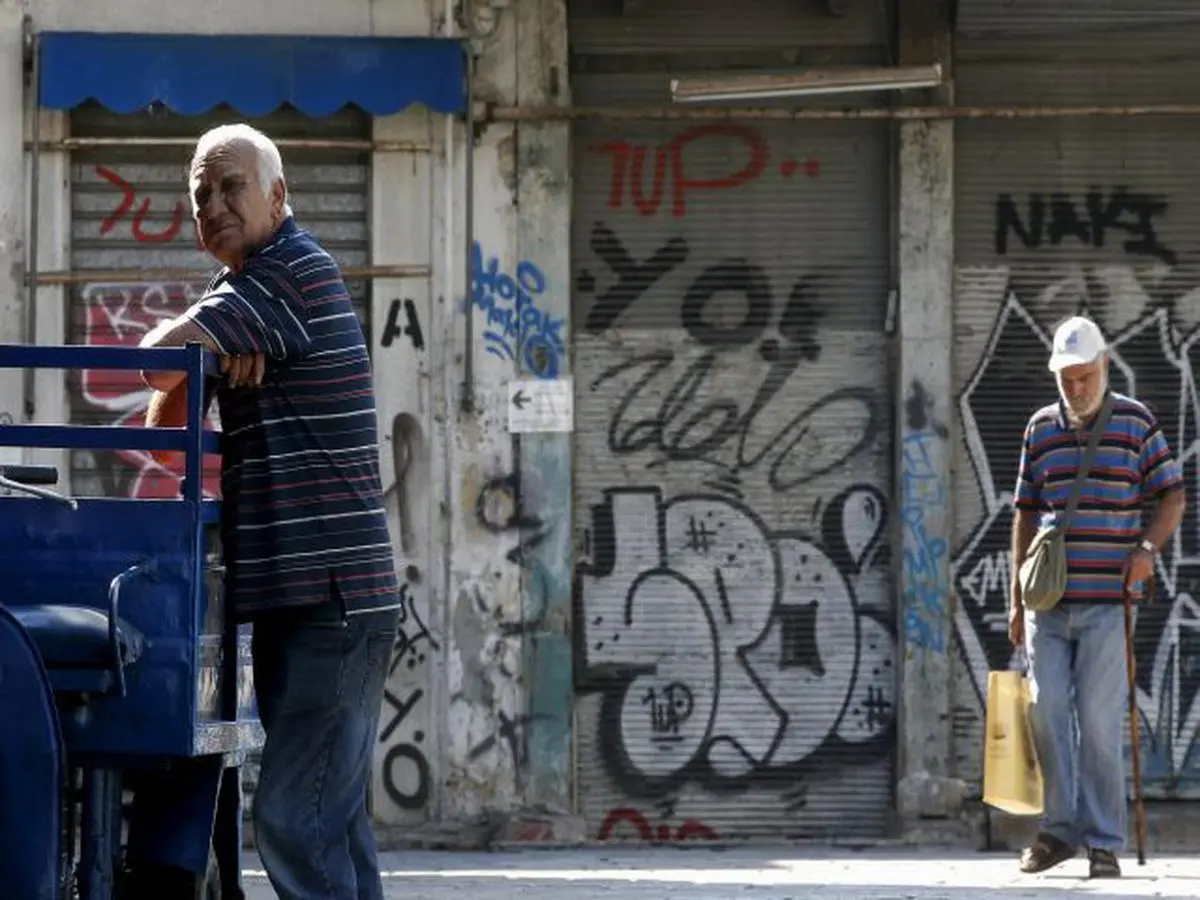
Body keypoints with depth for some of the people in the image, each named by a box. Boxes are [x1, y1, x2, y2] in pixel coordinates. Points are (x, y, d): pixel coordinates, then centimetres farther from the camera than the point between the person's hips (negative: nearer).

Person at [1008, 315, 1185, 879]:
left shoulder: (1136, 423, 2)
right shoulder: (1041, 429, 12)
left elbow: (1172, 497, 4)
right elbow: (1025, 514, 16)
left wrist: (1148, 547, -15)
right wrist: (1017, 599, 13)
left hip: (1108, 600, -3)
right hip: (1049, 599, 3)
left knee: (1099, 719, -6)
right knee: (1047, 710, -1)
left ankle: (1103, 843, -1)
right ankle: (1061, 828, 10)